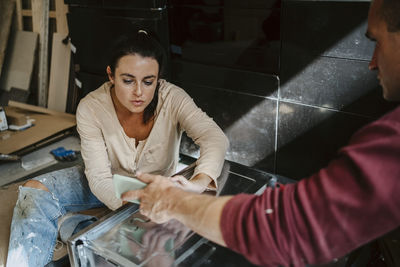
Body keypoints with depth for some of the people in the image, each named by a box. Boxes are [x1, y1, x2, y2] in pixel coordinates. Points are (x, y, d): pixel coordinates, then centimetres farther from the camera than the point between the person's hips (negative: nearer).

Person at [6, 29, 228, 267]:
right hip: (111, 185, 1)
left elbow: (215, 137, -37)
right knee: (34, 189, -16)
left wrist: (198, 183, -58)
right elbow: (99, 178, -26)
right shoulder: (90, 108, -23)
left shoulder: (173, 99, -26)